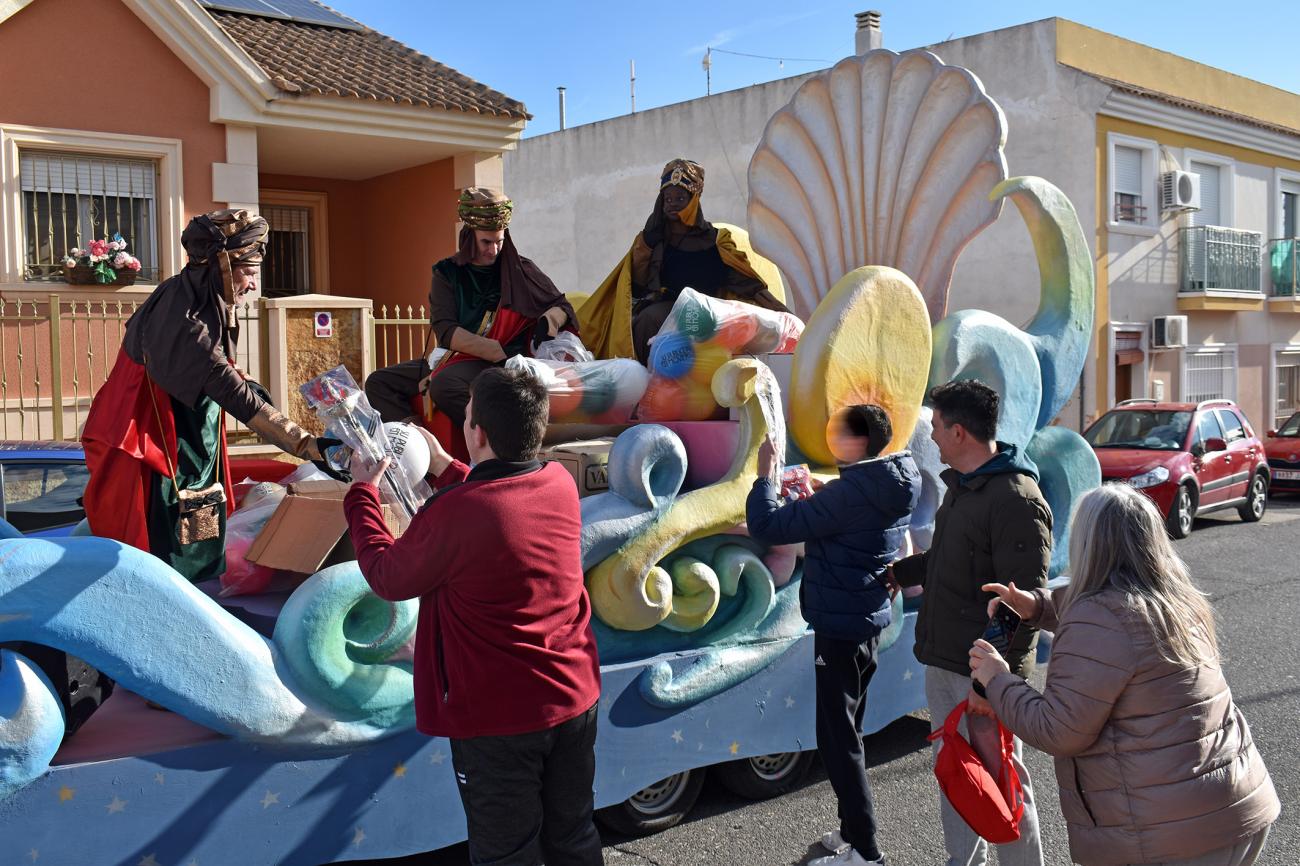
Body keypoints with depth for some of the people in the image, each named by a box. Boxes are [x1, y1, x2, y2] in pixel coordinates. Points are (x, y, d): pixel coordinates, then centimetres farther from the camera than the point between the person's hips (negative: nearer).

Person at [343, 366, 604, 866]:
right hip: (575, 697, 6)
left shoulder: (454, 514, -26)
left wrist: (362, 494, 5)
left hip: (498, 718, -6)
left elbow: (388, 577, -7)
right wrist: (443, 468, 20)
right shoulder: (561, 484, -7)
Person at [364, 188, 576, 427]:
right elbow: (444, 330, -5)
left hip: (498, 364, -5)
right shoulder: (447, 273, 9)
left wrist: (547, 322, -14)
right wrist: (497, 351, -18)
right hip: (452, 359, 5)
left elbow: (562, 307, 12)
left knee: (444, 384, -35)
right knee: (378, 383, -6)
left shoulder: (520, 270, 6)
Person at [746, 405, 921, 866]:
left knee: (837, 738, -2)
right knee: (848, 732, 19)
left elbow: (767, 526, -23)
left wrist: (765, 476, -8)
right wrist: (814, 499, 6)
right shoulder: (893, 487, 5)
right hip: (869, 620, 9)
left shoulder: (850, 491, -23)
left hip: (840, 626, -9)